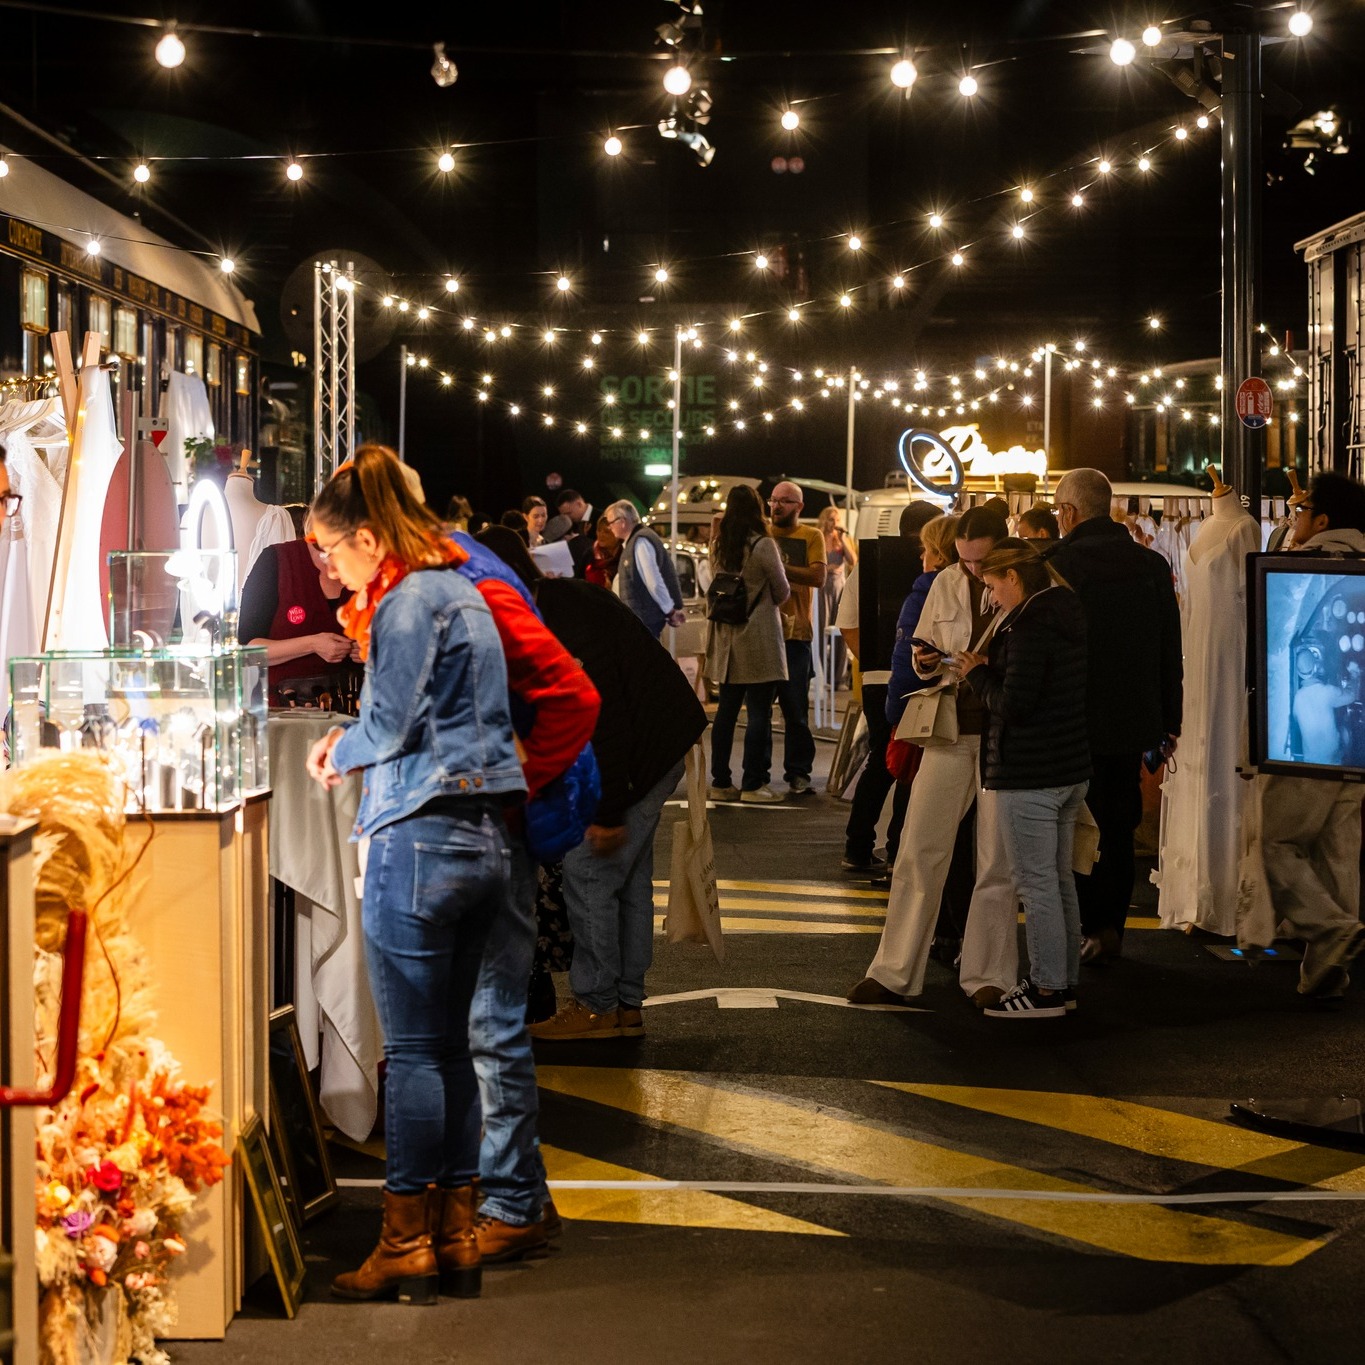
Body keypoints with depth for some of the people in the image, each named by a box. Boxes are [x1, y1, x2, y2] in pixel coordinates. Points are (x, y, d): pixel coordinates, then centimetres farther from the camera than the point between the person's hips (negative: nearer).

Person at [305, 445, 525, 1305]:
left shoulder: (408, 602, -11)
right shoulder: (461, 591, 17)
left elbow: (392, 724, -14)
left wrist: (340, 750, 6)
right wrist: (356, 745, 16)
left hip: (423, 837, -9)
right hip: (486, 838, 9)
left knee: (414, 1049, -2)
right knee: (450, 1042, 13)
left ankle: (407, 1245, 4)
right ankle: (458, 1237, 17)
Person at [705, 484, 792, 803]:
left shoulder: (718, 546, 6)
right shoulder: (763, 546, -11)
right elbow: (782, 593, -3)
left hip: (726, 639, 6)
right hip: (759, 641, -6)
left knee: (726, 711, 10)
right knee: (759, 713, -2)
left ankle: (720, 782, 13)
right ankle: (753, 785, -2)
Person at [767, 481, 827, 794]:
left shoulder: (811, 536, 3)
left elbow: (818, 577, -10)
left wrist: (778, 567, -17)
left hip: (794, 632, -3)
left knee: (795, 709, -1)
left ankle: (799, 772, 7)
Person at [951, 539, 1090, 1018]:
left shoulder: (1028, 626, -19)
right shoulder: (1068, 616, 11)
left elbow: (1013, 704, -22)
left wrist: (978, 675, -6)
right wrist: (991, 672, 8)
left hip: (1029, 777, -10)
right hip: (1071, 770, 10)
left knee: (1036, 884, -3)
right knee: (1059, 879, 16)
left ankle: (1046, 988, 1)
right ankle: (1064, 982, 23)